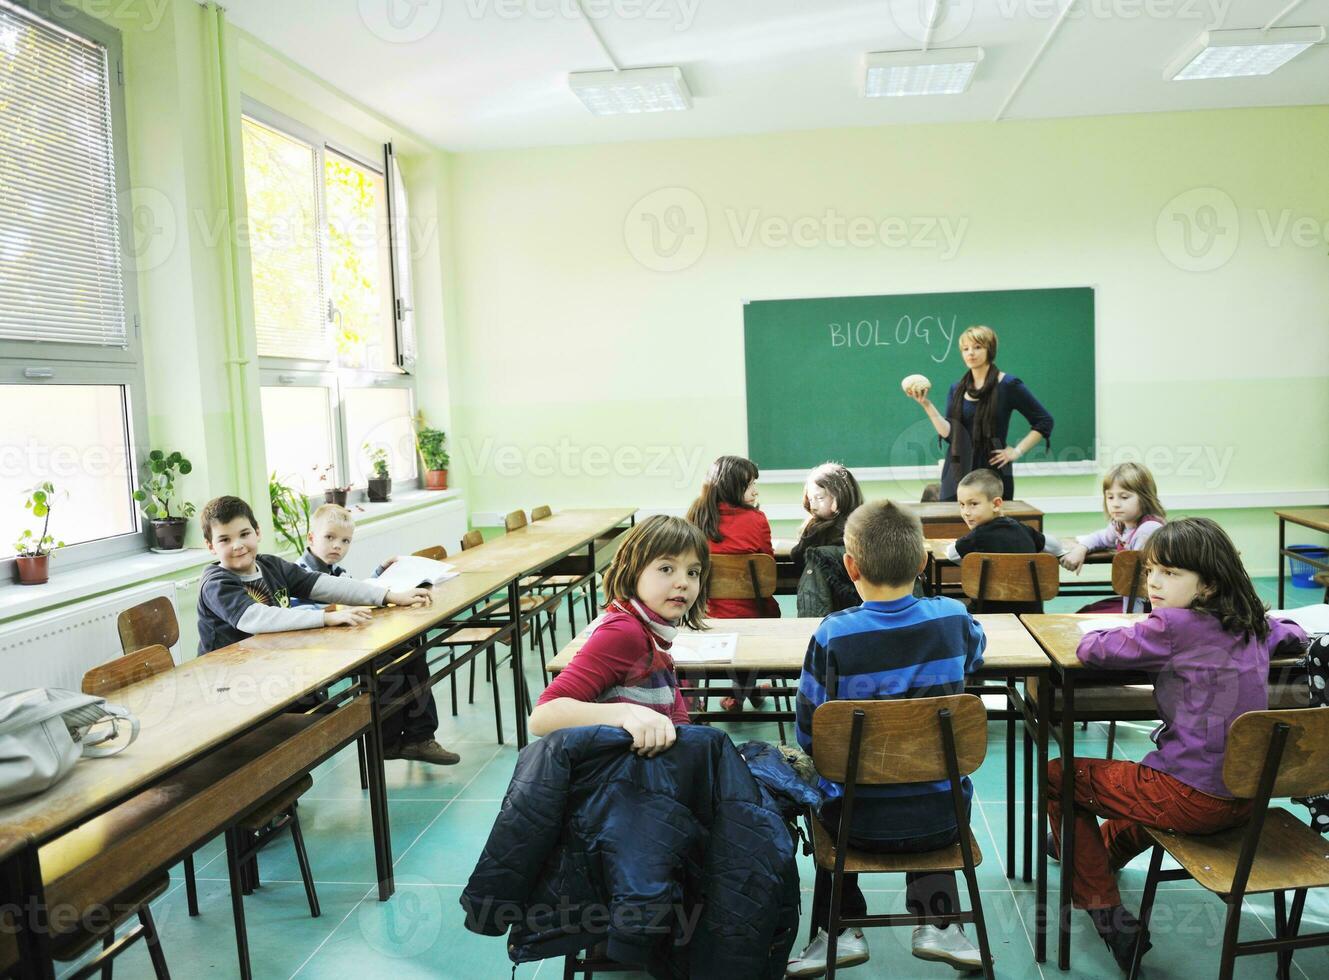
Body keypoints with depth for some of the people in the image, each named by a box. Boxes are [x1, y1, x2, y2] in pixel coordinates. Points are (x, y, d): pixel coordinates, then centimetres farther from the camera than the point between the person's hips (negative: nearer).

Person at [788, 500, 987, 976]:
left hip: (861, 822, -2)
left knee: (826, 795, 32)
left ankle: (841, 930, 28)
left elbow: (808, 734, -11)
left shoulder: (833, 635, -21)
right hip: (941, 820, 2)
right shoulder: (952, 618, -11)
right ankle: (937, 921, 27)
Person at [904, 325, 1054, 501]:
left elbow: (1044, 422, 0)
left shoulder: (1008, 385, -3)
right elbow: (948, 433, -1)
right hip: (958, 474, 4)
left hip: (993, 474, -3)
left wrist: (1017, 451, -6)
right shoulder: (957, 389, 10)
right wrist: (926, 404, -9)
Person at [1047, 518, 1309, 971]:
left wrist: (1135, 634, 6)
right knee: (1147, 774, 39)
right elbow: (1294, 636, 27)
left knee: (1057, 776, 8)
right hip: (1244, 797, 8)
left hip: (1191, 799, -8)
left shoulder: (1173, 625, -19)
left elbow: (1090, 649, -13)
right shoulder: (1253, 625, 5)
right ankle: (1105, 851, 61)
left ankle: (1104, 910, 11)